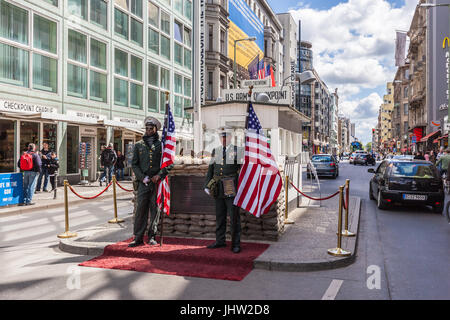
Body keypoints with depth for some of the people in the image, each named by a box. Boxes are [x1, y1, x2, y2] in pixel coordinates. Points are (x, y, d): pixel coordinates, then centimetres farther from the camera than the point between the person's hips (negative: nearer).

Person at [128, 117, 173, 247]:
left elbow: (170, 163, 6)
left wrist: (159, 175, -7)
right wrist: (143, 177, -5)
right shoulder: (138, 145, 12)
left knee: (155, 209, 3)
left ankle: (152, 236, 14)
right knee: (141, 209, -1)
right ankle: (138, 238, 5)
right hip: (143, 183, 1)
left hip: (157, 182, 0)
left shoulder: (161, 144, 8)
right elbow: (134, 164, 9)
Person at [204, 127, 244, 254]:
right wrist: (207, 185, 9)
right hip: (218, 190, 4)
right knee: (219, 217, 12)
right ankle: (220, 241, 24)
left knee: (234, 217, 0)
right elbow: (210, 170, 16)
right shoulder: (215, 151, 13)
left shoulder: (237, 151, 0)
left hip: (232, 190, -4)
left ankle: (235, 244, 10)